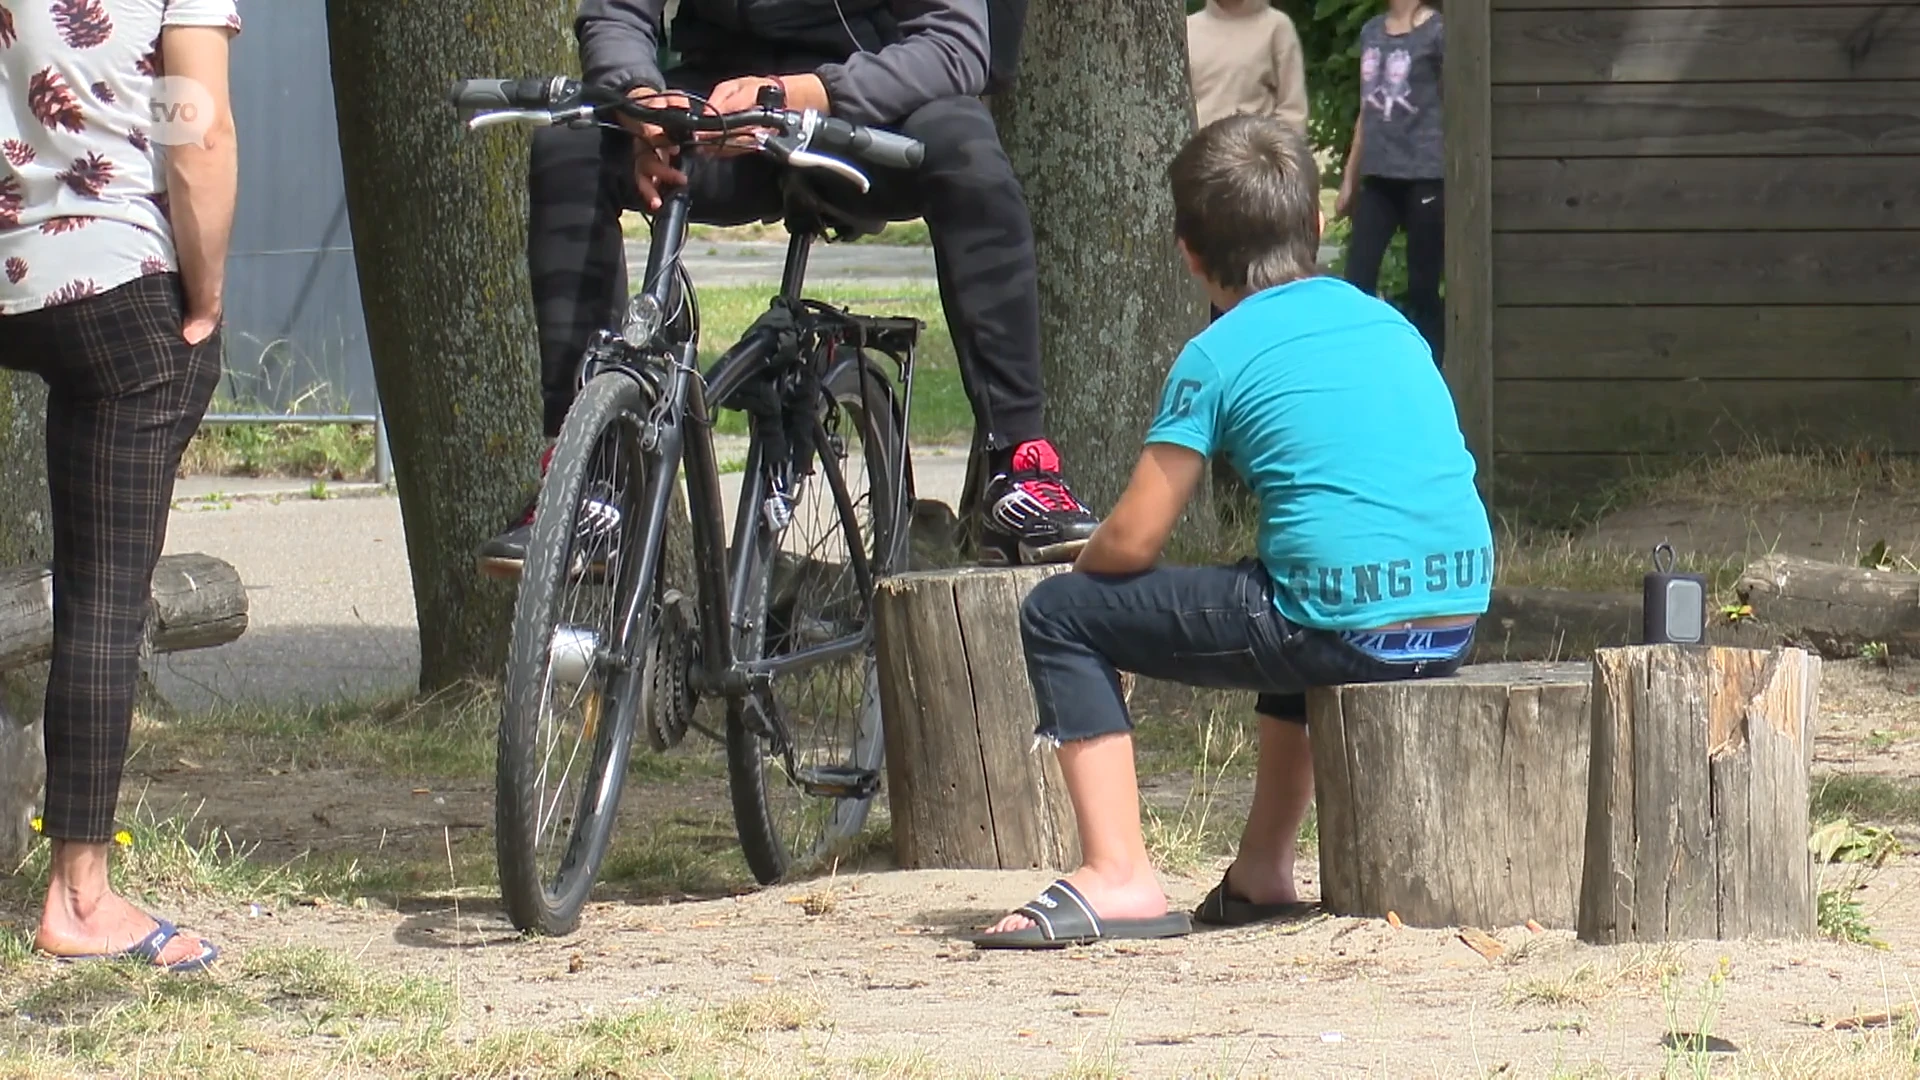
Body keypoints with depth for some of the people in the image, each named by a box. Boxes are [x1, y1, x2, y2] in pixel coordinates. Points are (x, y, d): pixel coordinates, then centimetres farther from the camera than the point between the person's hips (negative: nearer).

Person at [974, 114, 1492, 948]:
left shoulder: (1219, 356, 0)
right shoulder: (1386, 322, 17)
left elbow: (1132, 542, -3)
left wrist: (1082, 561, 20)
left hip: (1348, 631, -7)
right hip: (1458, 623, 7)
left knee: (1059, 618, 6)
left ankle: (1118, 878, -6)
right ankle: (1262, 872, 37)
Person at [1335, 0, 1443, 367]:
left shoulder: (1438, 32, -6)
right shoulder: (1371, 32, 14)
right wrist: (1349, 179, 21)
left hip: (1424, 177, -6)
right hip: (1378, 178, 6)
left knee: (1422, 289, -1)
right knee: (1358, 283, -2)